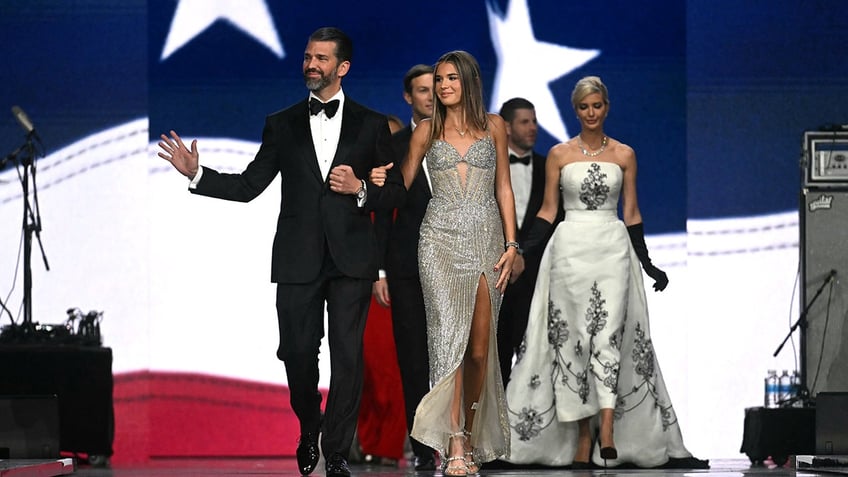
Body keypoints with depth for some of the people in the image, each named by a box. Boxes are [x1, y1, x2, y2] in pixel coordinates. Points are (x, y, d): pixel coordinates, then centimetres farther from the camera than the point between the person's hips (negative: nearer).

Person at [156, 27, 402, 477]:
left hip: (350, 259, -1)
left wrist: (360, 189, -12)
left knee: (347, 356, -3)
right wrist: (196, 174, -6)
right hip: (298, 260, 1)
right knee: (298, 353, 3)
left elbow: (393, 193, 7)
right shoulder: (281, 125, 9)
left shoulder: (371, 125, 6)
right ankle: (308, 431, 29)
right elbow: (248, 186, 6)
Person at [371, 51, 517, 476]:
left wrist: (511, 244, 2)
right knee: (450, 335, -15)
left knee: (479, 346, 0)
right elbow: (403, 185, 13)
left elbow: (503, 188, 10)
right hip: (441, 238, -1)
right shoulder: (427, 131, 8)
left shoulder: (493, 126, 9)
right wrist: (379, 181, -10)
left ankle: (471, 437, 13)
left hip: (486, 239, 1)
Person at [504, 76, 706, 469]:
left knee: (608, 333, -13)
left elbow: (631, 213, 11)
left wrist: (647, 263, 7)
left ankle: (608, 432, -22)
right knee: (574, 338, -2)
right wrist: (521, 250, -4)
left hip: (613, 248, 0)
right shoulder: (559, 154, 6)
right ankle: (582, 436, 0)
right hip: (571, 247, 0)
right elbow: (548, 210, 7)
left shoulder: (624, 154, 7)